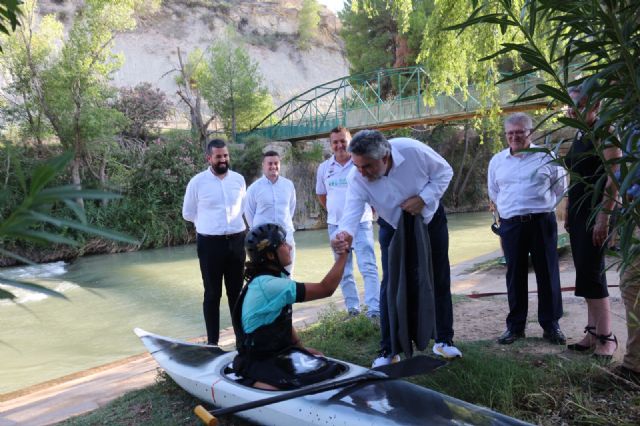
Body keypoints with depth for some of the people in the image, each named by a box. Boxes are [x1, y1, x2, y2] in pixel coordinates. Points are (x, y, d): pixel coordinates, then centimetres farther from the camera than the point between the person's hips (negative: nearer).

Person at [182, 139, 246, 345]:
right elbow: (188, 214, 5)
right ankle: (212, 342, 16)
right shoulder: (197, 182, -7)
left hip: (236, 241, 3)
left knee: (236, 291, 12)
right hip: (210, 243, -3)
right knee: (212, 294, 6)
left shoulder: (239, 179, 3)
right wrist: (209, 223, 9)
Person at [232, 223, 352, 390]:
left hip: (279, 352, 9)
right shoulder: (267, 285, -26)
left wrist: (301, 347, 4)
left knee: (333, 369, -2)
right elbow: (325, 289, -26)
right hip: (261, 363, -9)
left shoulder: (276, 278, 5)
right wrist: (343, 254, -18)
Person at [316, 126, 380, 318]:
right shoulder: (324, 168, 6)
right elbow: (321, 194, 20)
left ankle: (374, 309, -9)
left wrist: (373, 210, 4)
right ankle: (352, 307, 23)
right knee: (344, 270, 11)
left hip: (361, 223, -4)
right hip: (336, 226, 4)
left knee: (368, 267, -9)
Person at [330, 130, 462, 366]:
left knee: (440, 281, 8)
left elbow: (444, 171, -18)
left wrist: (423, 198, -31)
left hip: (430, 220, 0)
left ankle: (444, 340, 25)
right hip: (394, 229, 0)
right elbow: (352, 211, -39)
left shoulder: (413, 150, -33)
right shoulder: (357, 178, -29)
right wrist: (344, 232, -62)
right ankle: (387, 351, 6)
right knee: (390, 286, -6)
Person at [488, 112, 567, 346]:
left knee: (548, 274, 3)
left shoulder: (546, 156, 0)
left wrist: (541, 206, 11)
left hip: (542, 223, -2)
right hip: (511, 225, 2)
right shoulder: (497, 160, 9)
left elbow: (560, 188, 8)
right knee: (515, 276, 6)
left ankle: (551, 325, 15)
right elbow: (494, 193, 20)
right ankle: (515, 326, 16)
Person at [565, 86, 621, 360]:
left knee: (590, 272, -8)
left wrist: (604, 217, -22)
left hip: (596, 211, -8)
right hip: (579, 211, 8)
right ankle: (593, 332, 16)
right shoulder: (579, 135, 14)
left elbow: (614, 178, -18)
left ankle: (606, 336, 2)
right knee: (586, 272, 9)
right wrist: (569, 213, 15)